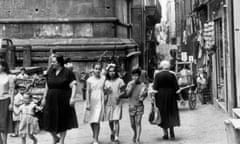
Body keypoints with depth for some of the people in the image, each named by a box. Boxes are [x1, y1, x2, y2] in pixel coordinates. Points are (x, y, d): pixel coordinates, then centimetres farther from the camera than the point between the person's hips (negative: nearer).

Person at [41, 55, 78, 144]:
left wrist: (72, 97, -23)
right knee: (49, 121, 3)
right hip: (51, 100, 4)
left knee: (63, 122, 7)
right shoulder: (50, 72, 7)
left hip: (63, 101, -4)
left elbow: (73, 86, -12)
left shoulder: (68, 72, -8)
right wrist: (44, 98, 12)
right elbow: (47, 86, 14)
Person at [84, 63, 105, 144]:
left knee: (97, 121, -8)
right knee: (91, 120, 11)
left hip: (100, 101, -1)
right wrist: (88, 103, -9)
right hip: (91, 101, 1)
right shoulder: (89, 80, -1)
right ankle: (94, 135, 35)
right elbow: (88, 92, -3)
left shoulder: (103, 79, 1)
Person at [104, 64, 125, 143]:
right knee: (110, 120, 9)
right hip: (109, 103, 3)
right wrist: (107, 91, -11)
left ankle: (116, 137, -6)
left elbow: (123, 91, 2)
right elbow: (105, 92, 11)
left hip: (117, 103, -3)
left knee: (116, 120, -9)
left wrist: (119, 95, -16)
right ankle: (112, 132, 36)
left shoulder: (119, 80, -1)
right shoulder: (106, 82, 6)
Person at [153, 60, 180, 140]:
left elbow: (155, 87, -8)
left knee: (163, 113, 7)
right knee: (171, 113, 16)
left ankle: (165, 133, 5)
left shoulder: (158, 75, -6)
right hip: (171, 96, 1)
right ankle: (172, 131, 12)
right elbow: (176, 87, -5)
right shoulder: (172, 75, -4)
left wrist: (155, 98, 0)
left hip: (160, 96, -1)